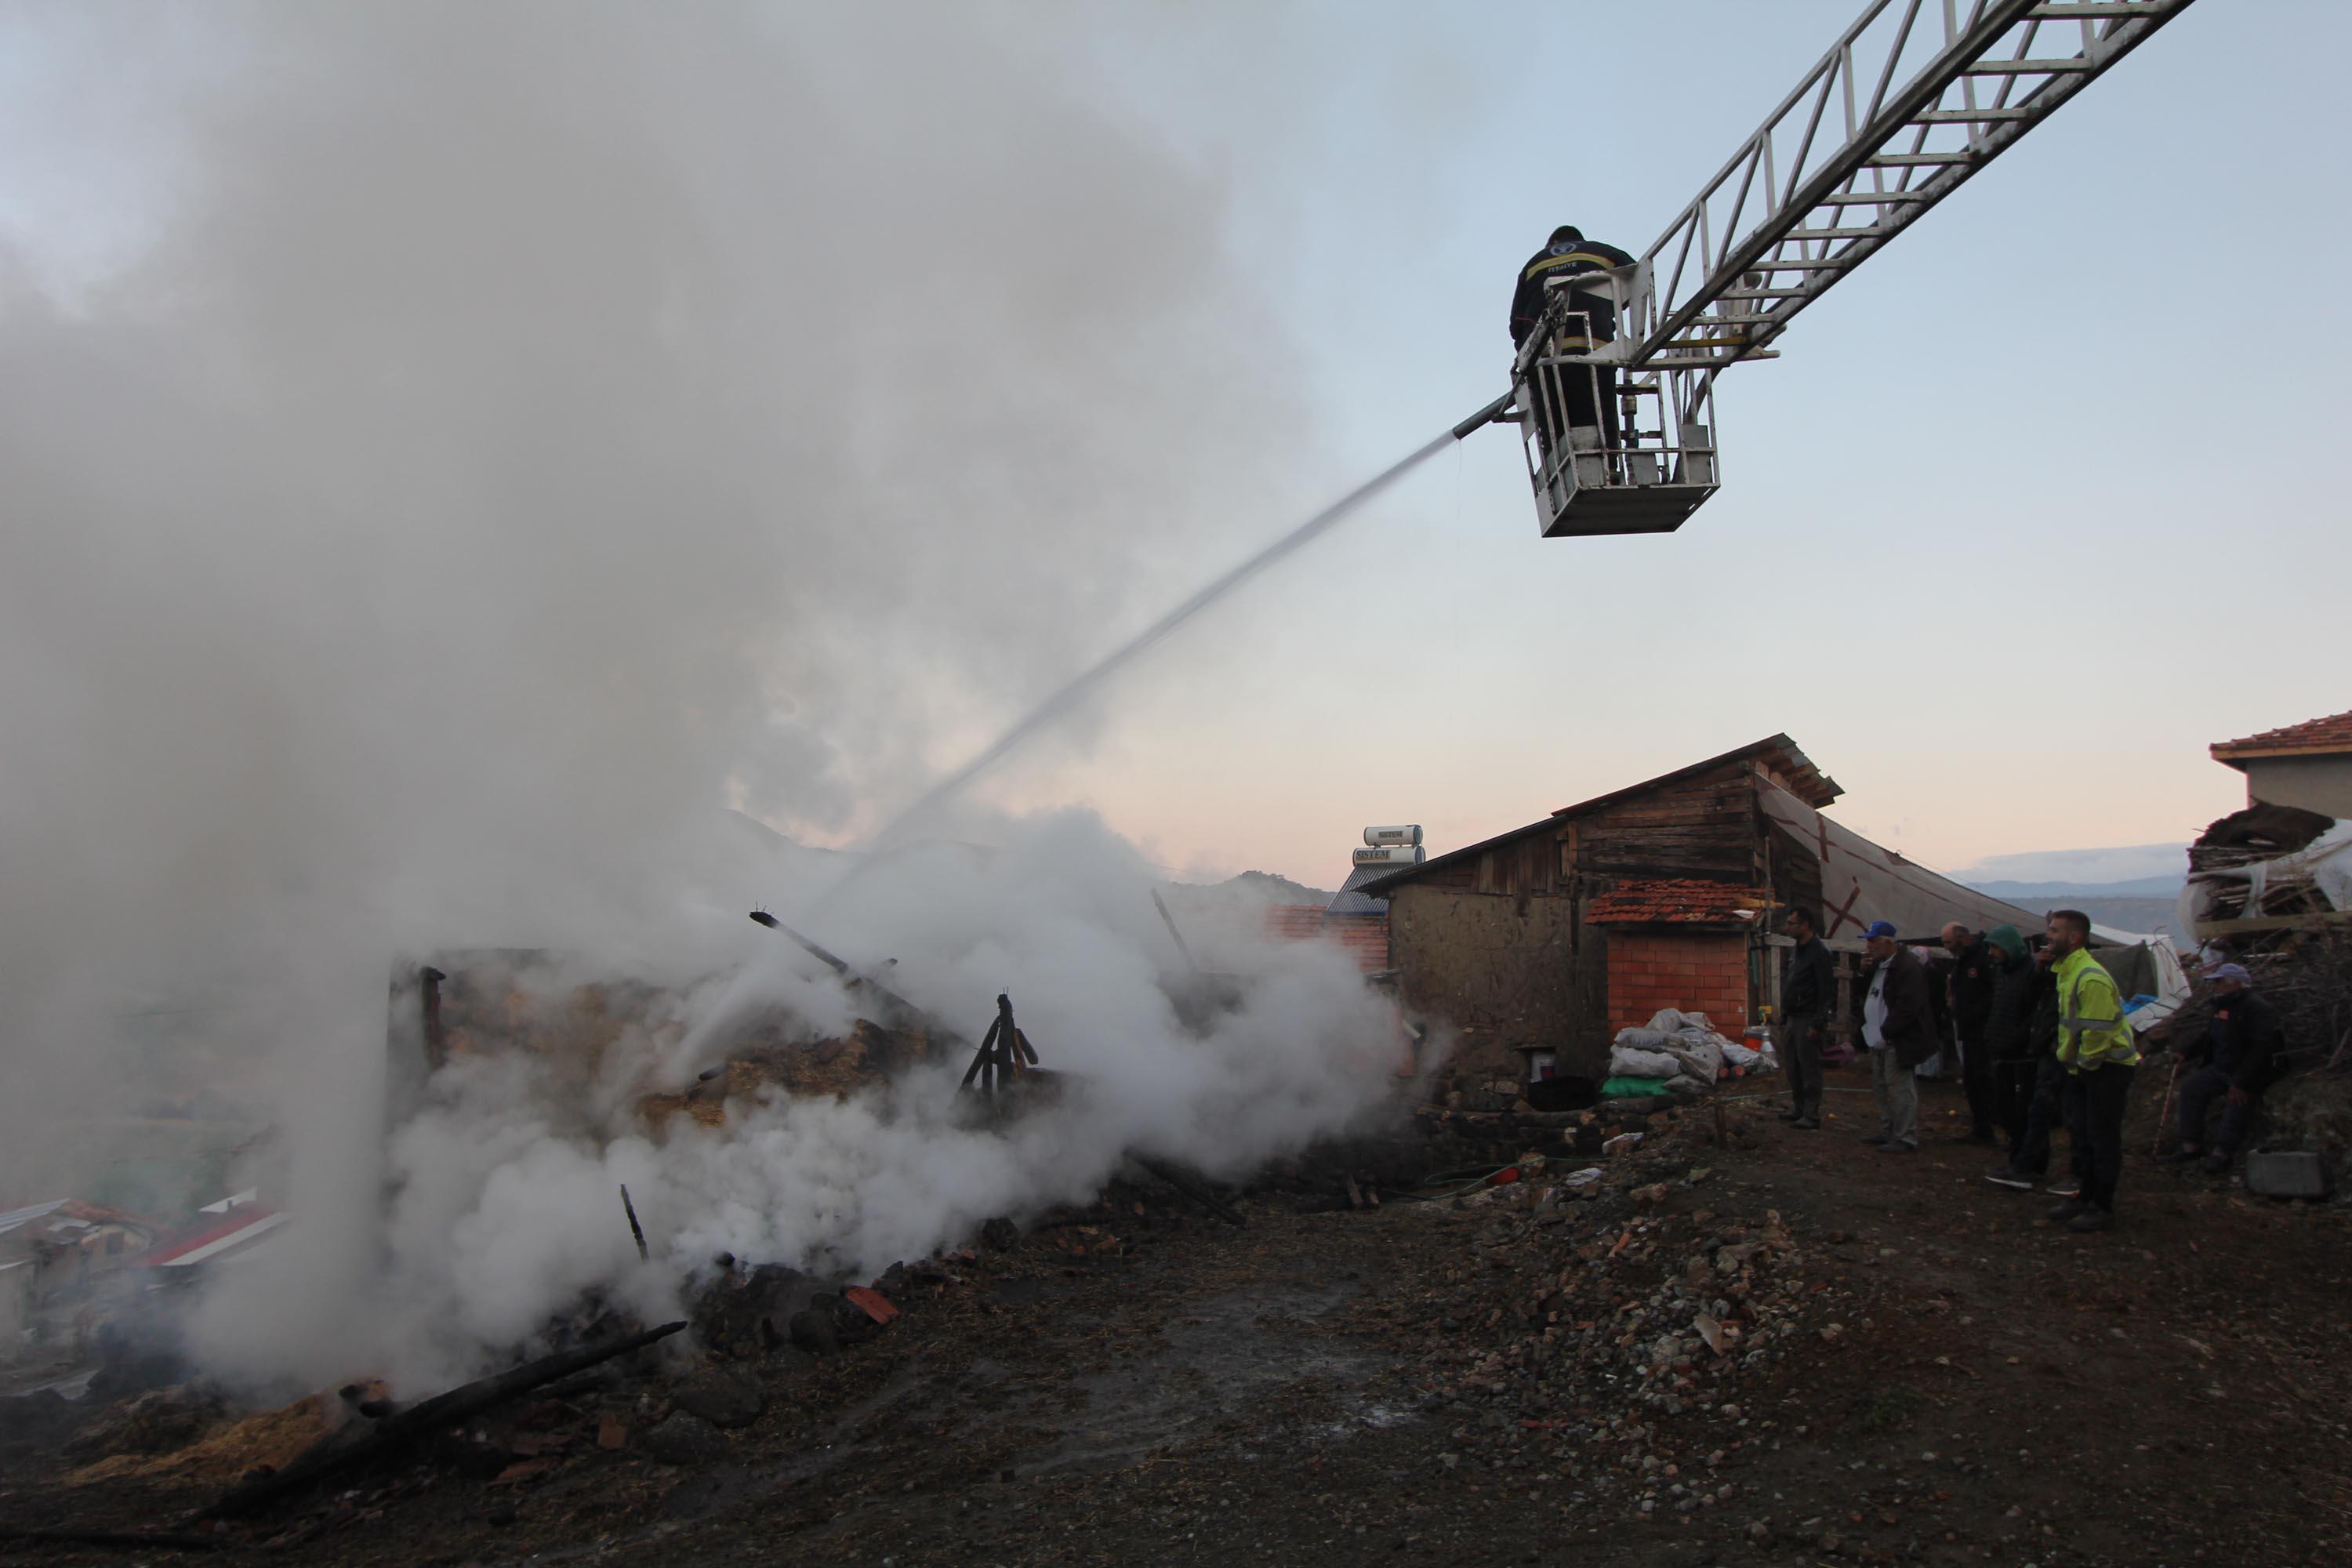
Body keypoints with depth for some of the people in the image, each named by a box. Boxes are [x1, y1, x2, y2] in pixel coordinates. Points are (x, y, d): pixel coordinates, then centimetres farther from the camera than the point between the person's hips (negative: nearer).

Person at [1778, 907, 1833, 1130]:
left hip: (1807, 1020, -9)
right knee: (1791, 1066, 14)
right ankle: (1798, 1108, 25)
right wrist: (1784, 1015, 17)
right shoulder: (1795, 950, 14)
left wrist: (1817, 1023, -19)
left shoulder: (1819, 952, -14)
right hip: (1792, 1018, 9)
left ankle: (1812, 1116, 1)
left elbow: (1826, 991, -17)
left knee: (1809, 1068, -4)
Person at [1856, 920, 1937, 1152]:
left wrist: (1885, 1033, -20)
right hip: (1880, 1040, 10)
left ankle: (1907, 1139, -2)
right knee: (1881, 1089, 17)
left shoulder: (1908, 967, -19)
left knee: (1900, 1089, -8)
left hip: (1897, 1041, -10)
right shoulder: (1878, 964, 13)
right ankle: (1887, 1133, 27)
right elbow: (1866, 994, 22)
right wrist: (1864, 973, 3)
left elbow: (1907, 1007, -23)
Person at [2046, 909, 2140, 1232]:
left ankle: (2103, 1208, 7)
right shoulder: (2066, 972, 8)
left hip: (2108, 1067, -10)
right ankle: (2086, 1197, 27)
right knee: (2081, 1133, 16)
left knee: (2103, 1138, -2)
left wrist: (2085, 1062, -13)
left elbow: (2098, 1031, -25)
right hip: (2083, 1067, 10)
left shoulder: (2091, 978, -25)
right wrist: (2068, 1056, 14)